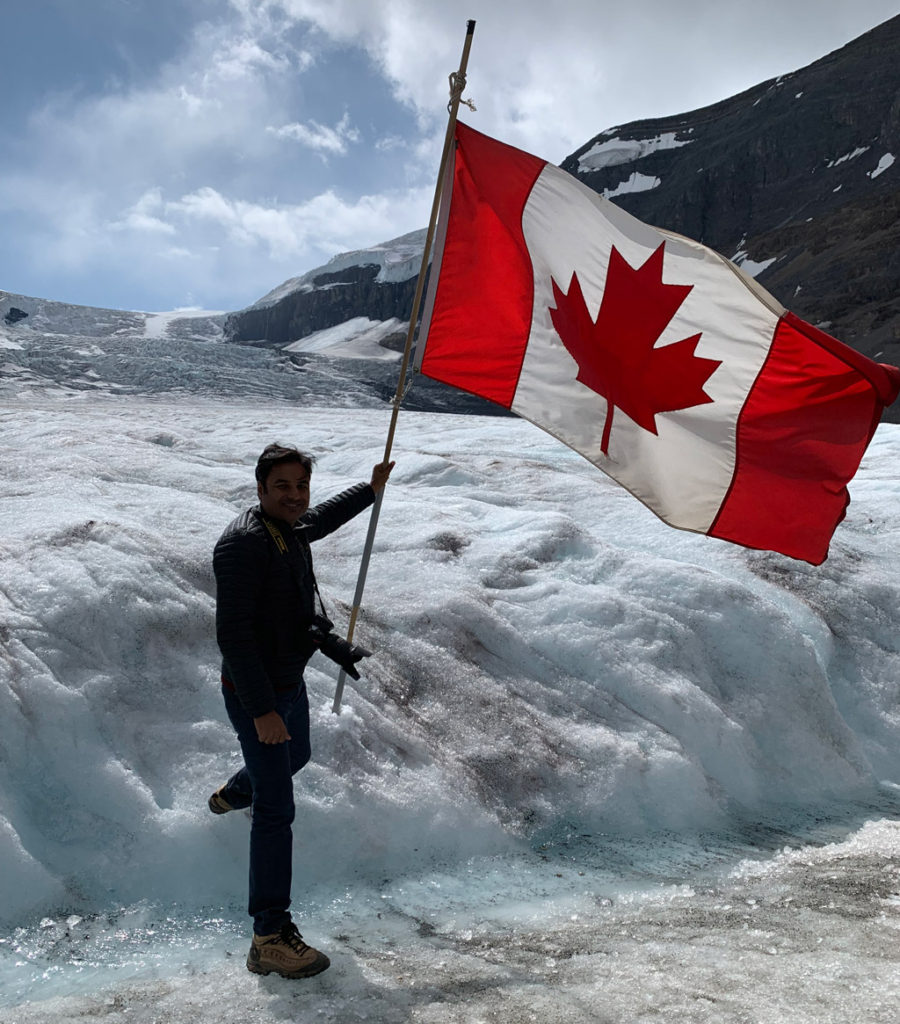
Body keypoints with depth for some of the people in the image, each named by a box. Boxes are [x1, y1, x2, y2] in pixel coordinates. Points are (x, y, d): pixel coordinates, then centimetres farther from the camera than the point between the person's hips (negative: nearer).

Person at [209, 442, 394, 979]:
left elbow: (322, 518, 27)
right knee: (277, 809, -8)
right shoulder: (243, 543, -26)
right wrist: (262, 710, -29)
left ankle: (231, 796, 64)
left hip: (291, 683, 10)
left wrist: (370, 490, 38)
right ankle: (271, 937, 0)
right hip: (256, 694, -9)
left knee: (295, 758, 33)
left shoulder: (292, 530, 1)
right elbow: (233, 636, -28)